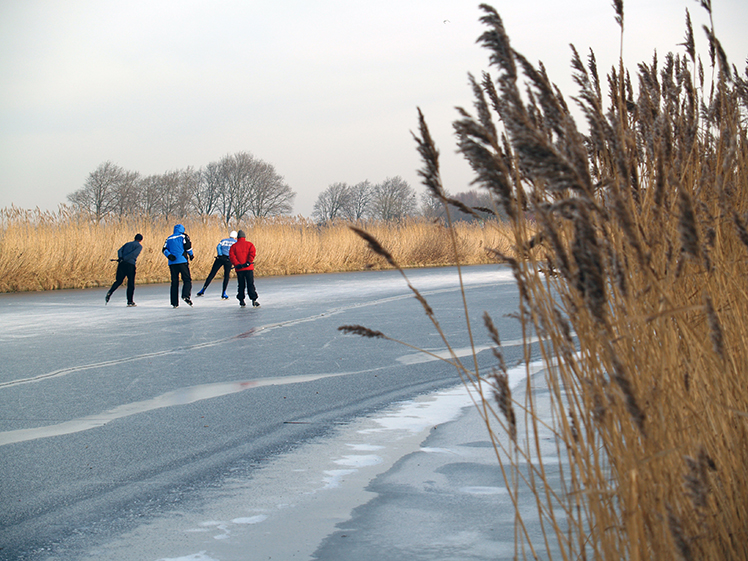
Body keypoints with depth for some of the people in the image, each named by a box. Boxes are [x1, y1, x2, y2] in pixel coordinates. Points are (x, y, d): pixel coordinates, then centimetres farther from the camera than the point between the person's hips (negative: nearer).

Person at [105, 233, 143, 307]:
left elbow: (119, 251, 7)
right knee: (131, 283, 4)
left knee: (118, 281, 12)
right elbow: (133, 254, -11)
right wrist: (123, 259, -15)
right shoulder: (139, 246, 7)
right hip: (130, 264, -5)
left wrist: (120, 258, -10)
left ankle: (109, 293, -11)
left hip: (121, 264, 5)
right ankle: (130, 302, 5)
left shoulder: (127, 244, 24)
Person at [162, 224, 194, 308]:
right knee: (187, 279, -1)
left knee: (174, 282, 6)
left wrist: (169, 255, -5)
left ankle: (174, 303, 2)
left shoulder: (169, 238, 18)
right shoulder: (183, 236, 5)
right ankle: (186, 296, -26)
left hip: (172, 263, 4)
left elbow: (165, 249, 8)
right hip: (182, 261, -4)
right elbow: (188, 246, -5)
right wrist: (191, 255, 9)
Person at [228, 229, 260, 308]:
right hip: (249, 268, -1)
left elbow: (231, 256, -4)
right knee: (251, 284, -2)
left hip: (239, 269, 1)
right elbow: (252, 253, -9)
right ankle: (254, 300, -12)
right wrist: (248, 262, -15)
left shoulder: (234, 246, 9)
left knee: (241, 285, 12)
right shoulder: (249, 244, 7)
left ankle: (241, 301, 12)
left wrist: (237, 264, -12)